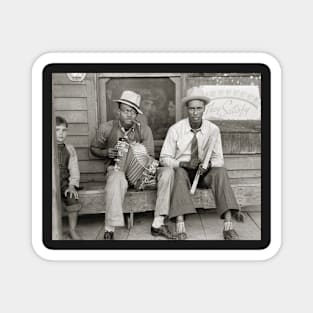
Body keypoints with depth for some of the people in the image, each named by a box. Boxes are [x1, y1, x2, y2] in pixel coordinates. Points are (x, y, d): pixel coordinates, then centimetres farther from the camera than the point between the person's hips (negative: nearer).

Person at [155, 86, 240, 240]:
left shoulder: (213, 129, -2)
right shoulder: (175, 129, -7)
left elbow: (219, 159, 2)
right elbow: (164, 158, -5)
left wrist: (209, 164, -22)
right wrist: (183, 163, -23)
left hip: (204, 174, 2)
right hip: (182, 172, -1)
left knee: (220, 171, -29)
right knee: (179, 172, -35)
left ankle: (228, 225, -32)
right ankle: (180, 226, -41)